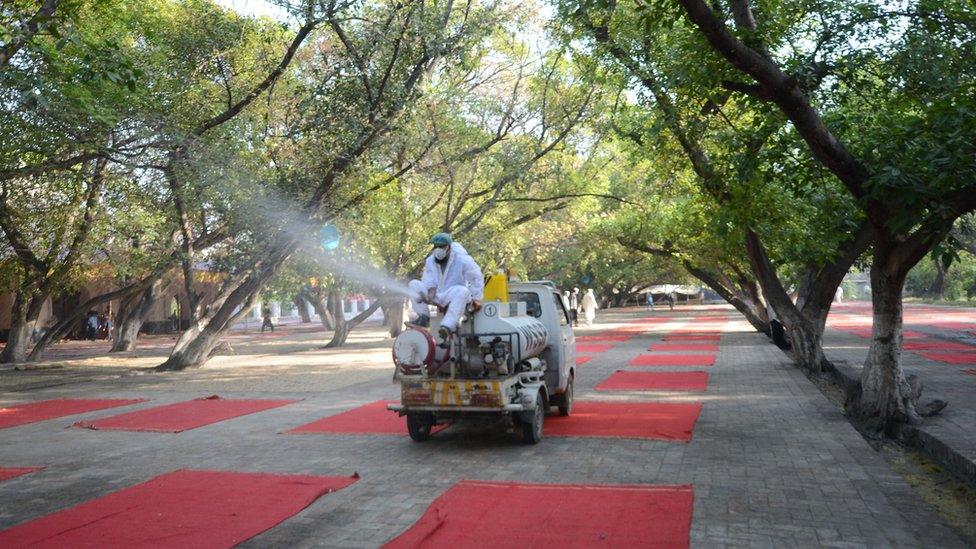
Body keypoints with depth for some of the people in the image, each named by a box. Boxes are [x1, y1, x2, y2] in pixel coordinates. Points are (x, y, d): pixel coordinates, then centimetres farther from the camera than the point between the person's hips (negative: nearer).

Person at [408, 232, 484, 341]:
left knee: (463, 291, -40)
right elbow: (429, 282, -2)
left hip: (453, 295, -4)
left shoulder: (461, 259, -11)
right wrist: (430, 295, -23)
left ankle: (447, 327, -48)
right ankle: (424, 317, -17)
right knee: (413, 285, -12)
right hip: (437, 296, 4)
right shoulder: (430, 261, 3)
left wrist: (477, 299, -9)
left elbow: (477, 277, -7)